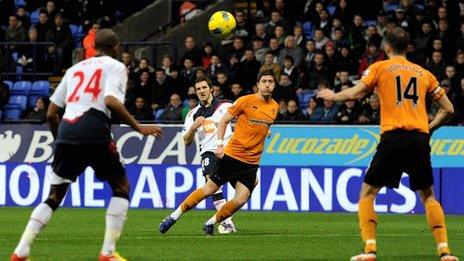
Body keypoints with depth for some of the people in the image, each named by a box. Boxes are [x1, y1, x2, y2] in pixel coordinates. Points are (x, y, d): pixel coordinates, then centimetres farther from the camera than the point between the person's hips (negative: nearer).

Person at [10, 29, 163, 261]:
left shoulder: (76, 68, 25)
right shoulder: (115, 66, 9)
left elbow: (51, 113, 22)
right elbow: (111, 101, -11)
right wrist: (139, 128, -5)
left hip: (66, 129, 5)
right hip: (94, 130, -5)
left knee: (55, 196, 14)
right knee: (121, 187, 12)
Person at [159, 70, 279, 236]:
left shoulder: (274, 107, 9)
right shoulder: (245, 101, -6)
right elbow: (224, 121, -2)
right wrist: (220, 143, -13)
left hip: (251, 163, 4)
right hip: (231, 154, -4)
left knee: (240, 200, -11)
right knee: (209, 189, -2)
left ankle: (211, 223, 10)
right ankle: (175, 216, 14)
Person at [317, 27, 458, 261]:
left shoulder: (380, 68, 7)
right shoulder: (424, 73, 17)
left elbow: (354, 93, -2)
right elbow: (448, 109, 16)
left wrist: (332, 96, 16)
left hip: (393, 138, -3)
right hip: (420, 140, 3)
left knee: (367, 193, 8)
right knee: (428, 196, 17)